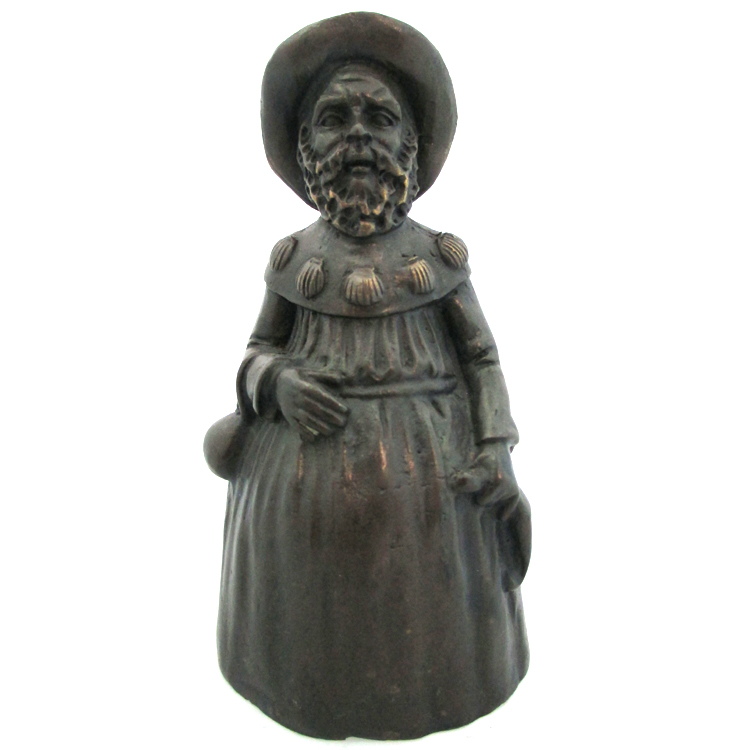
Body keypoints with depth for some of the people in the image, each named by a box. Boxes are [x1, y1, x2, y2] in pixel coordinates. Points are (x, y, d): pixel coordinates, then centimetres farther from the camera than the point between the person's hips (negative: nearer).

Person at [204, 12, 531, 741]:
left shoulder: (438, 255, 1)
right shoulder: (291, 257, 4)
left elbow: (482, 360, 3)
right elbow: (256, 354, 11)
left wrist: (496, 451, -8)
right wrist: (278, 384, -11)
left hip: (426, 473, -1)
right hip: (304, 476, 2)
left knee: (422, 626, 10)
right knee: (315, 616, 13)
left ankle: (422, 688, 36)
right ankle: (319, 691, 39)